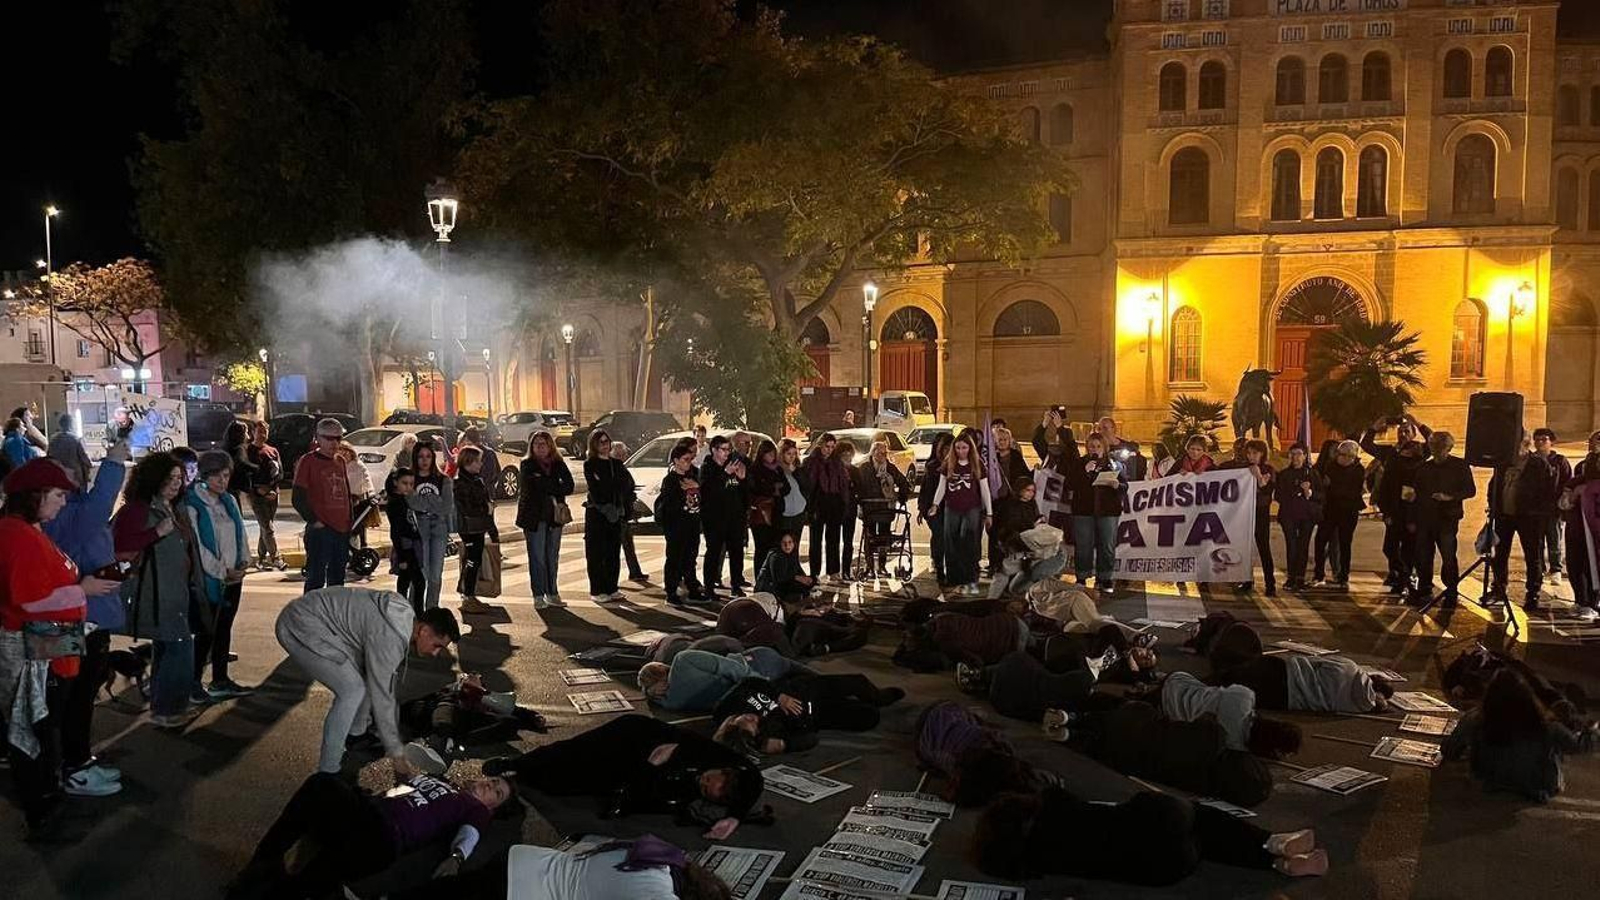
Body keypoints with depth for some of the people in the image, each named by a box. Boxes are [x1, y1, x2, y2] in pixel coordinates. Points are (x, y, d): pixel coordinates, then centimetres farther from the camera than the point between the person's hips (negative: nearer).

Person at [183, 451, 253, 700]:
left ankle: (221, 681, 19)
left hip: (233, 576, 7)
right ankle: (194, 682, 9)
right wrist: (222, 571, -13)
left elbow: (241, 534, 15)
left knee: (224, 628, 11)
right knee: (207, 631, -2)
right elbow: (196, 546, -15)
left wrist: (243, 563, 1)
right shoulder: (191, 505, -12)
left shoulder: (229, 501, 11)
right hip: (209, 579, -7)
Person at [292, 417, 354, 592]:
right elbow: (298, 498, -9)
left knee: (337, 580, 14)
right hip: (320, 530, -7)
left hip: (342, 531, 7)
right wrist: (314, 521, -13)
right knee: (316, 579, -6)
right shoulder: (308, 461, -5)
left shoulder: (340, 462, 14)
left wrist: (350, 522, 13)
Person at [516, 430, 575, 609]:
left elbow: (569, 486, -2)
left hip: (554, 515, 3)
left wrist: (547, 488, -12)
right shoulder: (527, 465, 1)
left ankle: (552, 593, 15)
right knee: (537, 557, -3)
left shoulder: (558, 464, 9)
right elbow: (534, 486, -14)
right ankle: (538, 595, 2)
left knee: (553, 557, 8)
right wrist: (556, 488, -8)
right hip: (533, 515, -3)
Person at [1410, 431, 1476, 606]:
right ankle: (1424, 590, 18)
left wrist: (1450, 497, -16)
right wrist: (1411, 520, 11)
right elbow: (1415, 494, 15)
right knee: (1422, 556, 6)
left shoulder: (1460, 466, 2)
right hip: (1425, 519, 4)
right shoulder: (1423, 468, 14)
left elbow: (1471, 490, 0)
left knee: (1448, 556, -5)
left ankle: (1451, 594, 2)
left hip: (1447, 519, -4)